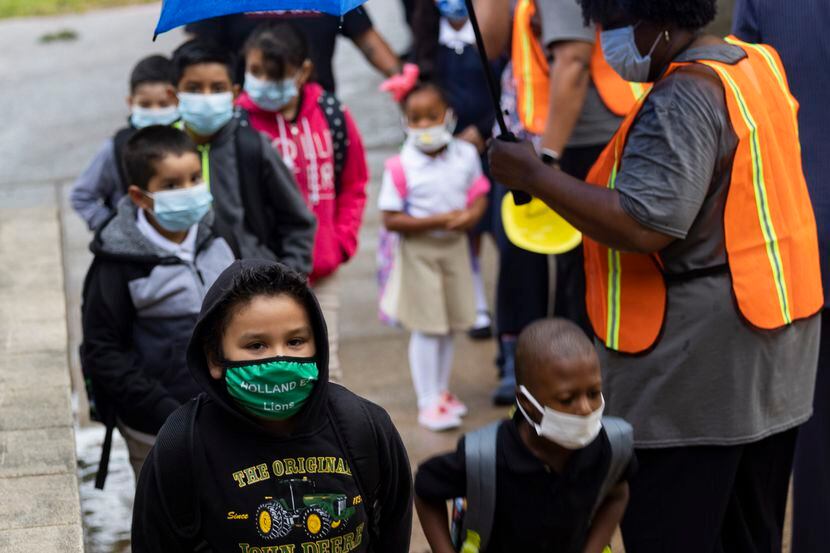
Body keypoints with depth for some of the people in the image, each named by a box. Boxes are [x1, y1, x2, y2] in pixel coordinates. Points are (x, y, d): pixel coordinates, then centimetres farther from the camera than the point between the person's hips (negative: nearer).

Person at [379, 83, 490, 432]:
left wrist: (471, 214, -18)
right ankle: (428, 403, 11)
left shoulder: (465, 155, -2)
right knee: (426, 328, 1)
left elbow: (479, 195, 6)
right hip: (419, 250, -4)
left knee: (448, 325, 14)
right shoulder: (400, 166, -15)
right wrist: (438, 221, -23)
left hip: (455, 246, 4)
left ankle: (441, 391, 30)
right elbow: (391, 220, -17)